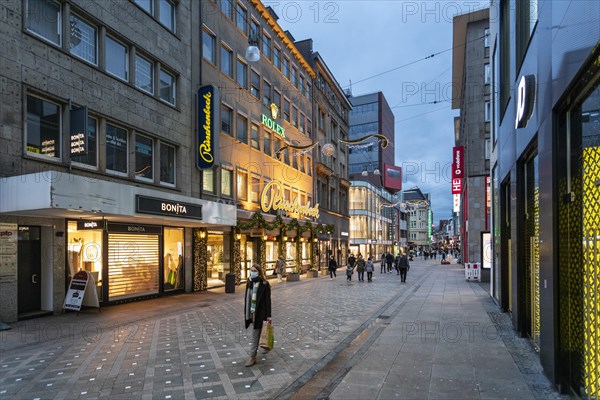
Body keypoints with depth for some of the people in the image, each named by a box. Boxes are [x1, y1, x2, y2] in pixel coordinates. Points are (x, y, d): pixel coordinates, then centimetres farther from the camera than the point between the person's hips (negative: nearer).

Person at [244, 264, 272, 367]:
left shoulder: (265, 284, -12)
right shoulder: (249, 283, 4)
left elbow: (268, 300, -11)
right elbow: (247, 298, 9)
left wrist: (268, 315, -12)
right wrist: (245, 312, 10)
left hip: (260, 312, -6)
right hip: (251, 312, 6)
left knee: (255, 334, -4)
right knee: (257, 333, 19)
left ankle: (252, 357, 3)